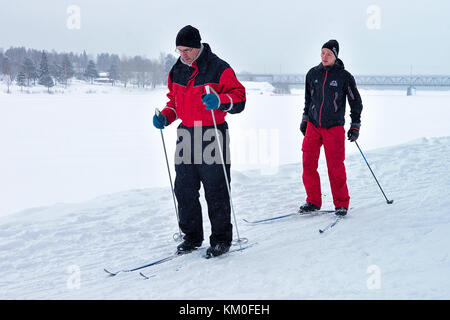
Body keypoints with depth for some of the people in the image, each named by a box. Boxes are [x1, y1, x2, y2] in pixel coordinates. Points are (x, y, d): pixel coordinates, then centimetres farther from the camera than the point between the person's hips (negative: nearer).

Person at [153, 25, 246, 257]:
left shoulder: (218, 69, -8)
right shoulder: (177, 71, 11)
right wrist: (166, 117, 4)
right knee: (184, 189, 8)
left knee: (215, 192, 1)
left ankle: (221, 239, 13)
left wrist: (220, 100, -29)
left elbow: (239, 98, -10)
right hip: (186, 133, 6)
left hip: (212, 134, -6)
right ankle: (192, 236, 22)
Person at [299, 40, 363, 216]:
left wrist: (355, 126, 0)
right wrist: (305, 119, 19)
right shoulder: (312, 74, 6)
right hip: (313, 126, 4)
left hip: (334, 127, -4)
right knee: (308, 164, -1)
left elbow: (356, 101, 4)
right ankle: (313, 201, 14)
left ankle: (341, 204, 9)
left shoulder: (344, 76, -4)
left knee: (335, 167, -6)